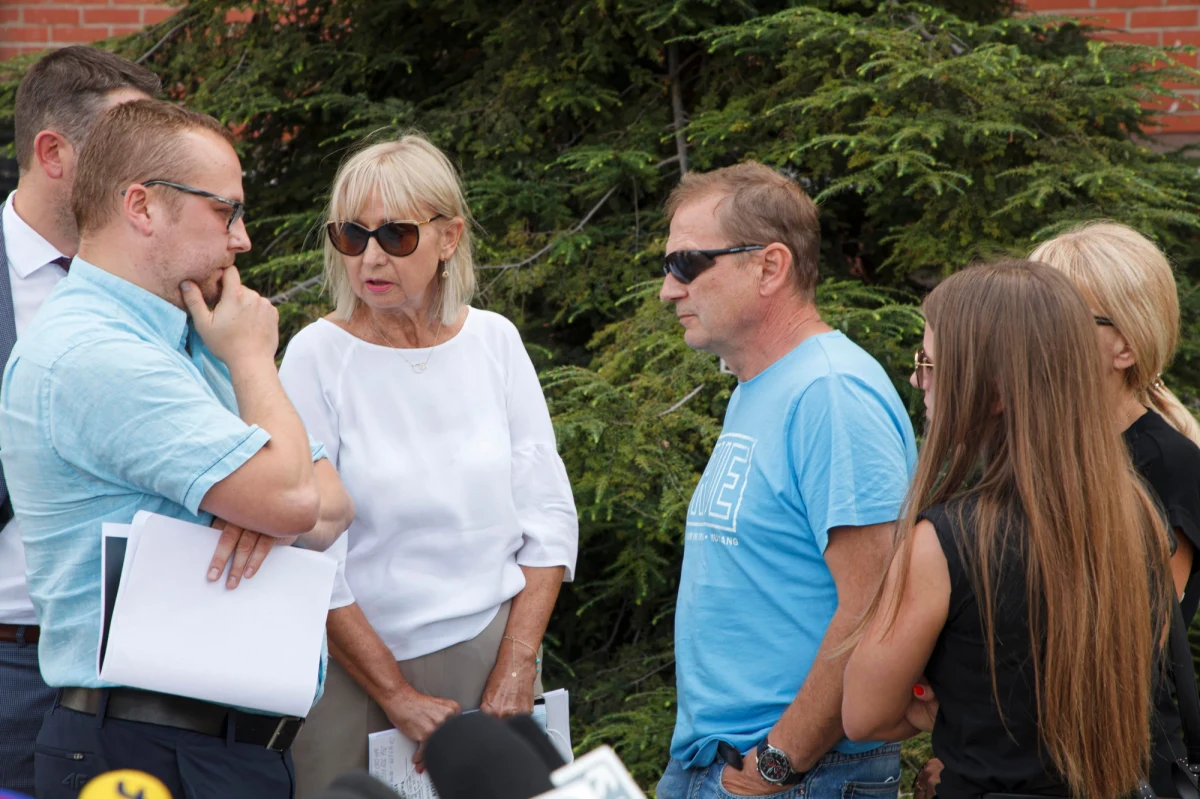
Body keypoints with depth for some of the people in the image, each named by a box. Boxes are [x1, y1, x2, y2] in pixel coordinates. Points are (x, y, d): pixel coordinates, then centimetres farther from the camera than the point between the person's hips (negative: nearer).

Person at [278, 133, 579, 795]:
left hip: (493, 656, 3)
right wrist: (398, 696, -13)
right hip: (358, 674, -2)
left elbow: (550, 517, 3)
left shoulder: (494, 341, 1)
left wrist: (516, 672, -5)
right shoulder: (317, 356, -8)